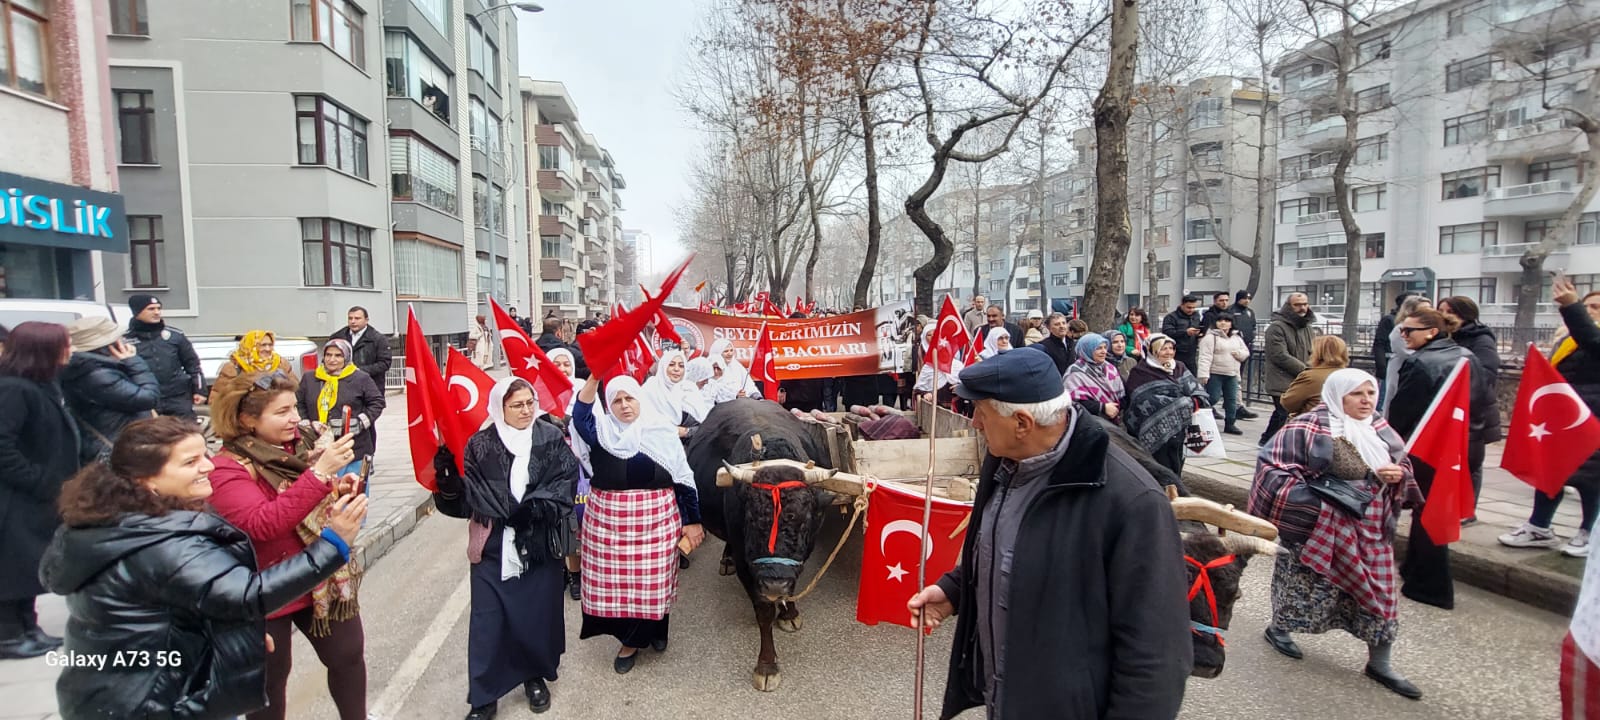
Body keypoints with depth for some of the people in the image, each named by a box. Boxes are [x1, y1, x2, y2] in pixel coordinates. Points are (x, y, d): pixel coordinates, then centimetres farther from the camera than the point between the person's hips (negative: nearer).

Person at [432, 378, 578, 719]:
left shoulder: (552, 439, 0)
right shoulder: (481, 444, 1)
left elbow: (566, 480, -7)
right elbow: (468, 492, -3)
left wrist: (535, 508, -20)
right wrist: (449, 477, -23)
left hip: (540, 544, 0)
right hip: (494, 545, 0)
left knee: (538, 613, 10)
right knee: (488, 620, 2)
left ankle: (535, 675, 33)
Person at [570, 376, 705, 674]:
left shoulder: (662, 430, 0)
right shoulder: (601, 430, 3)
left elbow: (683, 477, 1)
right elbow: (580, 415, -20)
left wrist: (692, 520, -1)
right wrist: (594, 378, -31)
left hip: (655, 518, -1)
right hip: (608, 518, 1)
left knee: (652, 580, 6)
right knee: (614, 580, 7)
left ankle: (634, 640, 30)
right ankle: (631, 637, 27)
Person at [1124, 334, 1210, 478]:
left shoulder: (1179, 367, 14)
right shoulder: (1141, 373, -7)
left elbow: (1196, 390, 6)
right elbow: (1148, 402, -17)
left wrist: (1196, 402, -18)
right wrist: (1186, 403, -15)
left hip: (1178, 428, 6)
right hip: (1157, 431, -6)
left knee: (1175, 472, 12)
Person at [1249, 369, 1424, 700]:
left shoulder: (1381, 430, 7)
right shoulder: (1307, 428, -15)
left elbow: (1404, 465, 18)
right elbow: (1273, 465, -18)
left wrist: (1399, 473, -6)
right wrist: (1309, 499, -25)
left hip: (1371, 529, 6)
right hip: (1319, 525, -6)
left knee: (1380, 589, 8)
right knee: (1307, 580, 9)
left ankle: (1379, 663, 23)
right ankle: (1278, 628, 34)